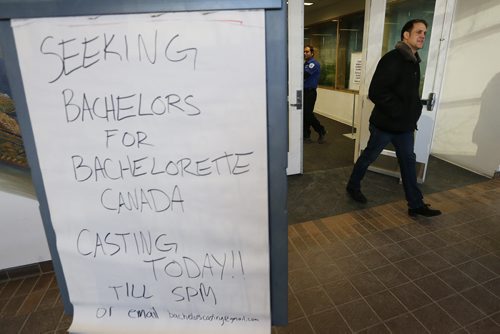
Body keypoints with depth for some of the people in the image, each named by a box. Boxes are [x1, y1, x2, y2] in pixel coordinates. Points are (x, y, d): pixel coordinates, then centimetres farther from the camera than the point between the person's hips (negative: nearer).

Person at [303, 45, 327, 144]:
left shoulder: (313, 63, -10)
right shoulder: (305, 63, 16)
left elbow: (304, 75, -23)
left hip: (310, 92, -8)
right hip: (304, 91, 8)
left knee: (308, 114, -8)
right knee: (304, 114, 7)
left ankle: (322, 131, 10)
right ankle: (306, 136, 15)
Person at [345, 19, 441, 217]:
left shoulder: (414, 61, 12)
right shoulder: (392, 59, -17)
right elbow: (376, 93, -25)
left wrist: (412, 115, 8)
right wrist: (400, 112, -20)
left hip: (405, 125, 9)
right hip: (386, 123, -9)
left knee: (409, 161, 10)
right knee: (369, 157, 7)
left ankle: (416, 205, 19)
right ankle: (353, 186, 30)